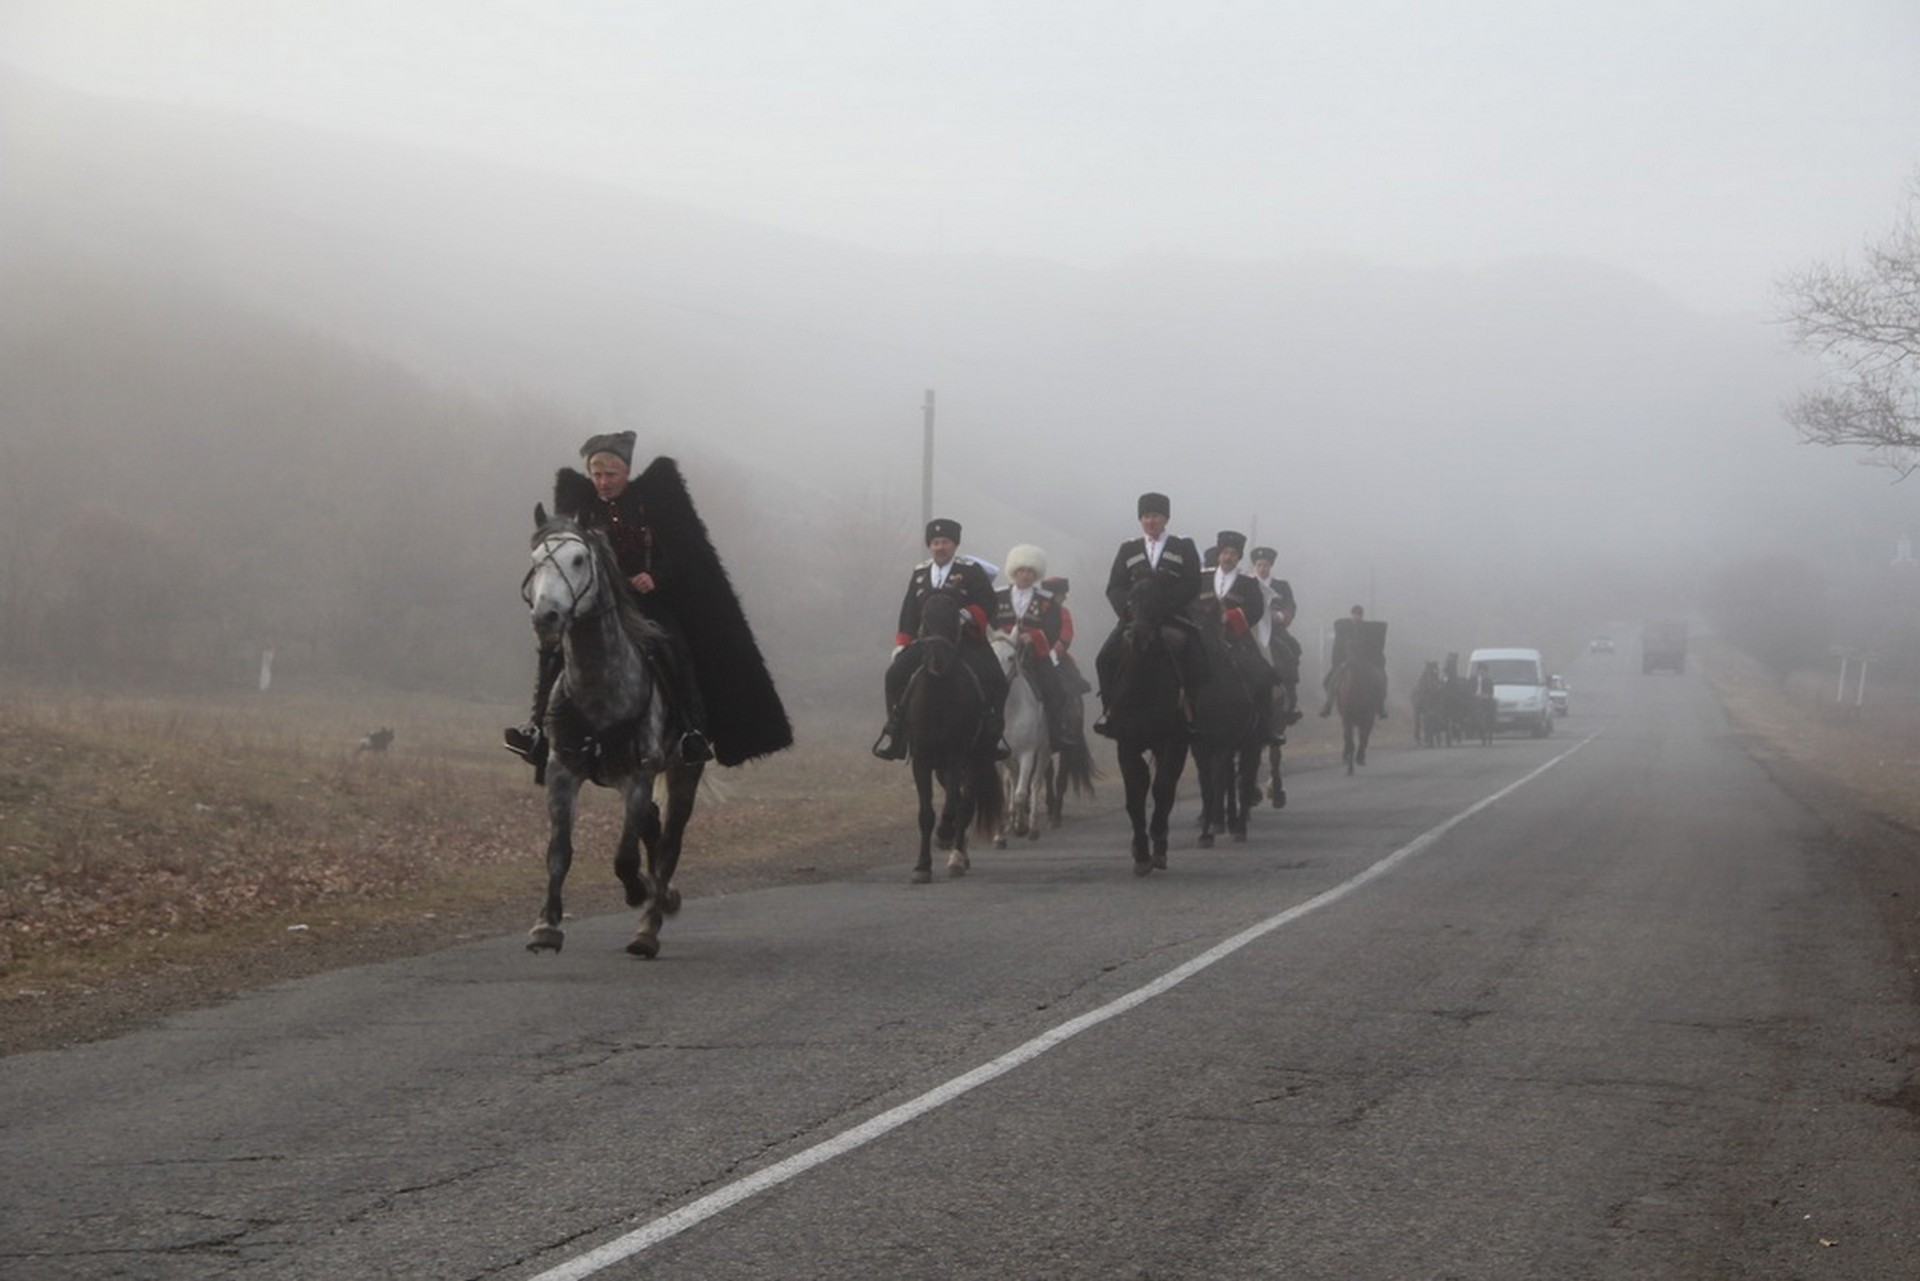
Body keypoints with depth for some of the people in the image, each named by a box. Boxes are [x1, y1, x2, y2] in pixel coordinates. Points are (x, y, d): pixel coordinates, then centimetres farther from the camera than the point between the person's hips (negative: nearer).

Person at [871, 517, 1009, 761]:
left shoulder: (971, 570, 1)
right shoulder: (919, 573, 15)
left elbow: (988, 604, -6)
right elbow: (909, 612, 16)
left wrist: (969, 615, -25)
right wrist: (902, 644, 7)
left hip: (966, 640, -4)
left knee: (992, 678, -25)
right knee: (896, 673, -12)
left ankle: (991, 734, -15)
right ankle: (894, 731, -5)